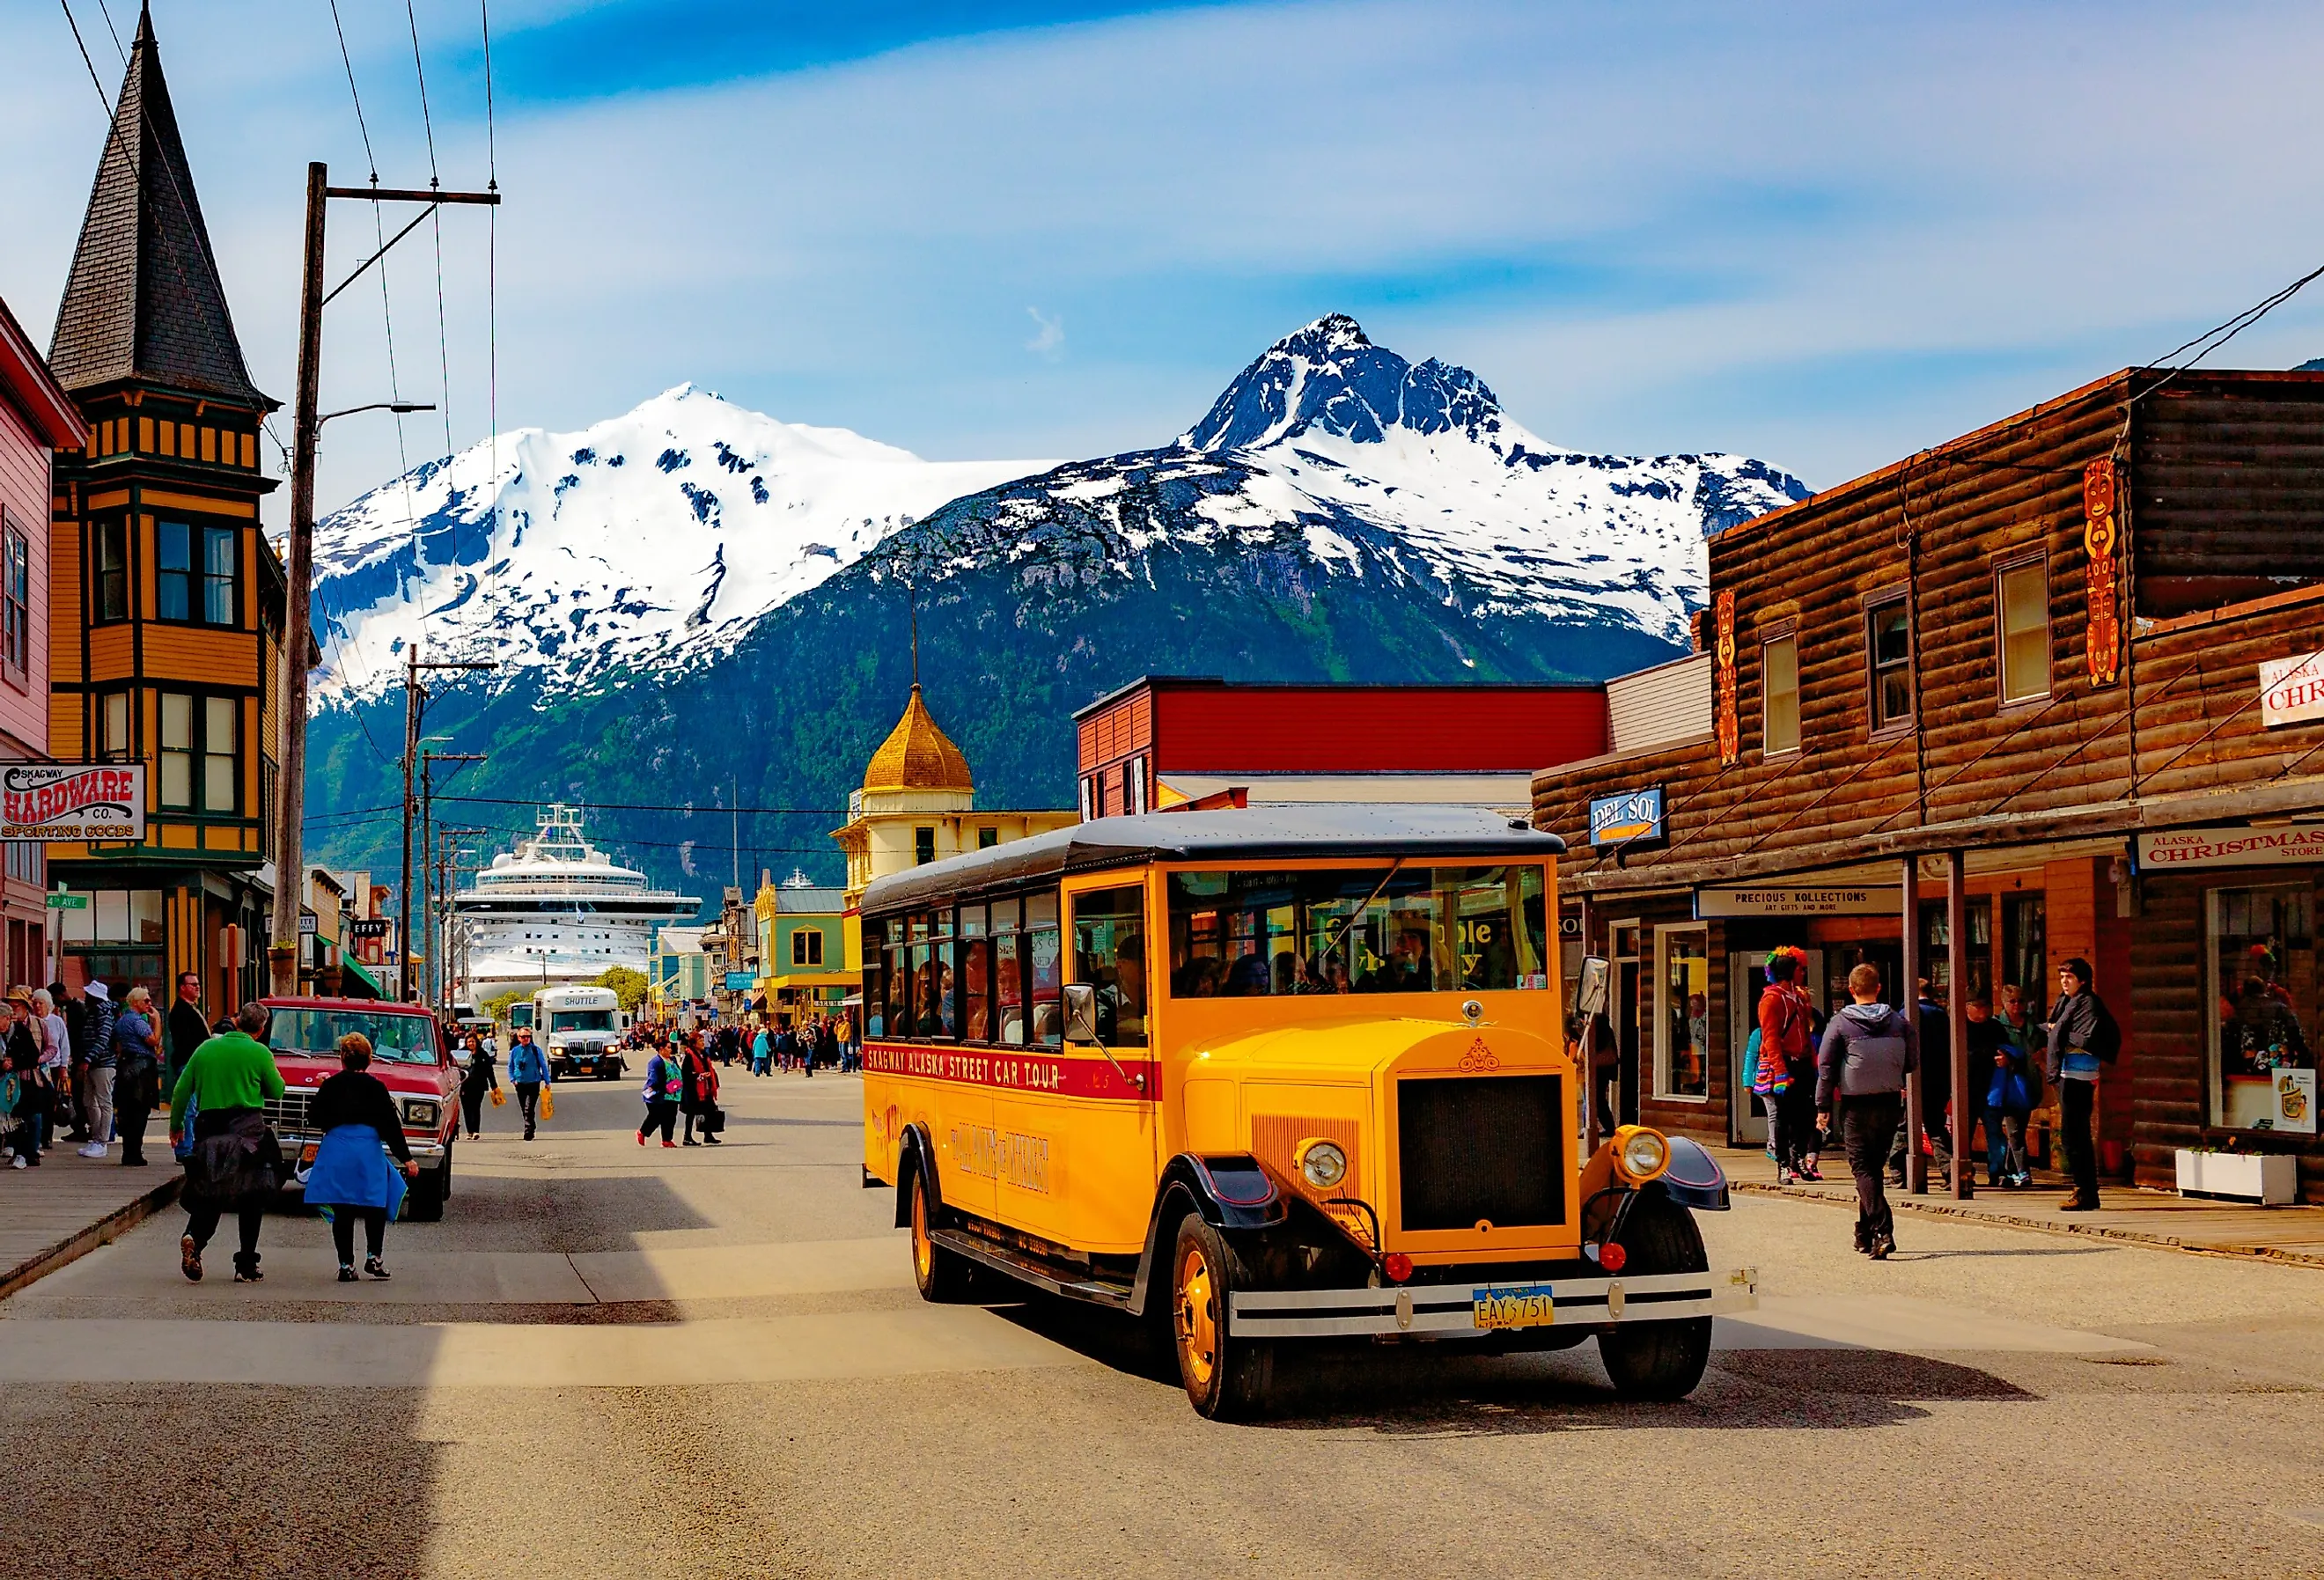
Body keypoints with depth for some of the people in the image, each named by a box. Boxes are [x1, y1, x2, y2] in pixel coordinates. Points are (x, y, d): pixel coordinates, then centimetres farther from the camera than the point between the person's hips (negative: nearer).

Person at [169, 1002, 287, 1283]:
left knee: (208, 1195, 10)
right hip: (248, 1131, -3)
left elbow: (181, 1091, 9)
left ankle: (194, 1239, -20)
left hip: (209, 1126, 3)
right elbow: (276, 1092, 6)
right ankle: (246, 1267, 4)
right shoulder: (260, 1053, -4)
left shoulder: (206, 1049, 7)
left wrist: (175, 1126, 21)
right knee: (251, 1200, 6)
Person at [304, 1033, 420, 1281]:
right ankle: (373, 1256, 5)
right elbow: (391, 1126, -2)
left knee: (342, 1210, 5)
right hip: (369, 1150, -1)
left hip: (336, 1149, 2)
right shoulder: (376, 1088, 0)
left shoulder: (330, 1086, 4)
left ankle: (346, 1265, 4)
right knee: (375, 1205, 13)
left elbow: (316, 1119, 8)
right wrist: (406, 1158, 1)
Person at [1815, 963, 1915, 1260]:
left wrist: (1823, 1107, 0)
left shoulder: (1839, 1024, -6)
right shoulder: (1898, 1022, 2)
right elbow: (1910, 1063, 8)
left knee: (1862, 1168, -2)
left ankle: (1883, 1232, -19)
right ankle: (1865, 1233, 24)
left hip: (1856, 1105, -4)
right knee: (1874, 1166, 16)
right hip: (1890, 1103, 4)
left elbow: (1826, 1067, -6)